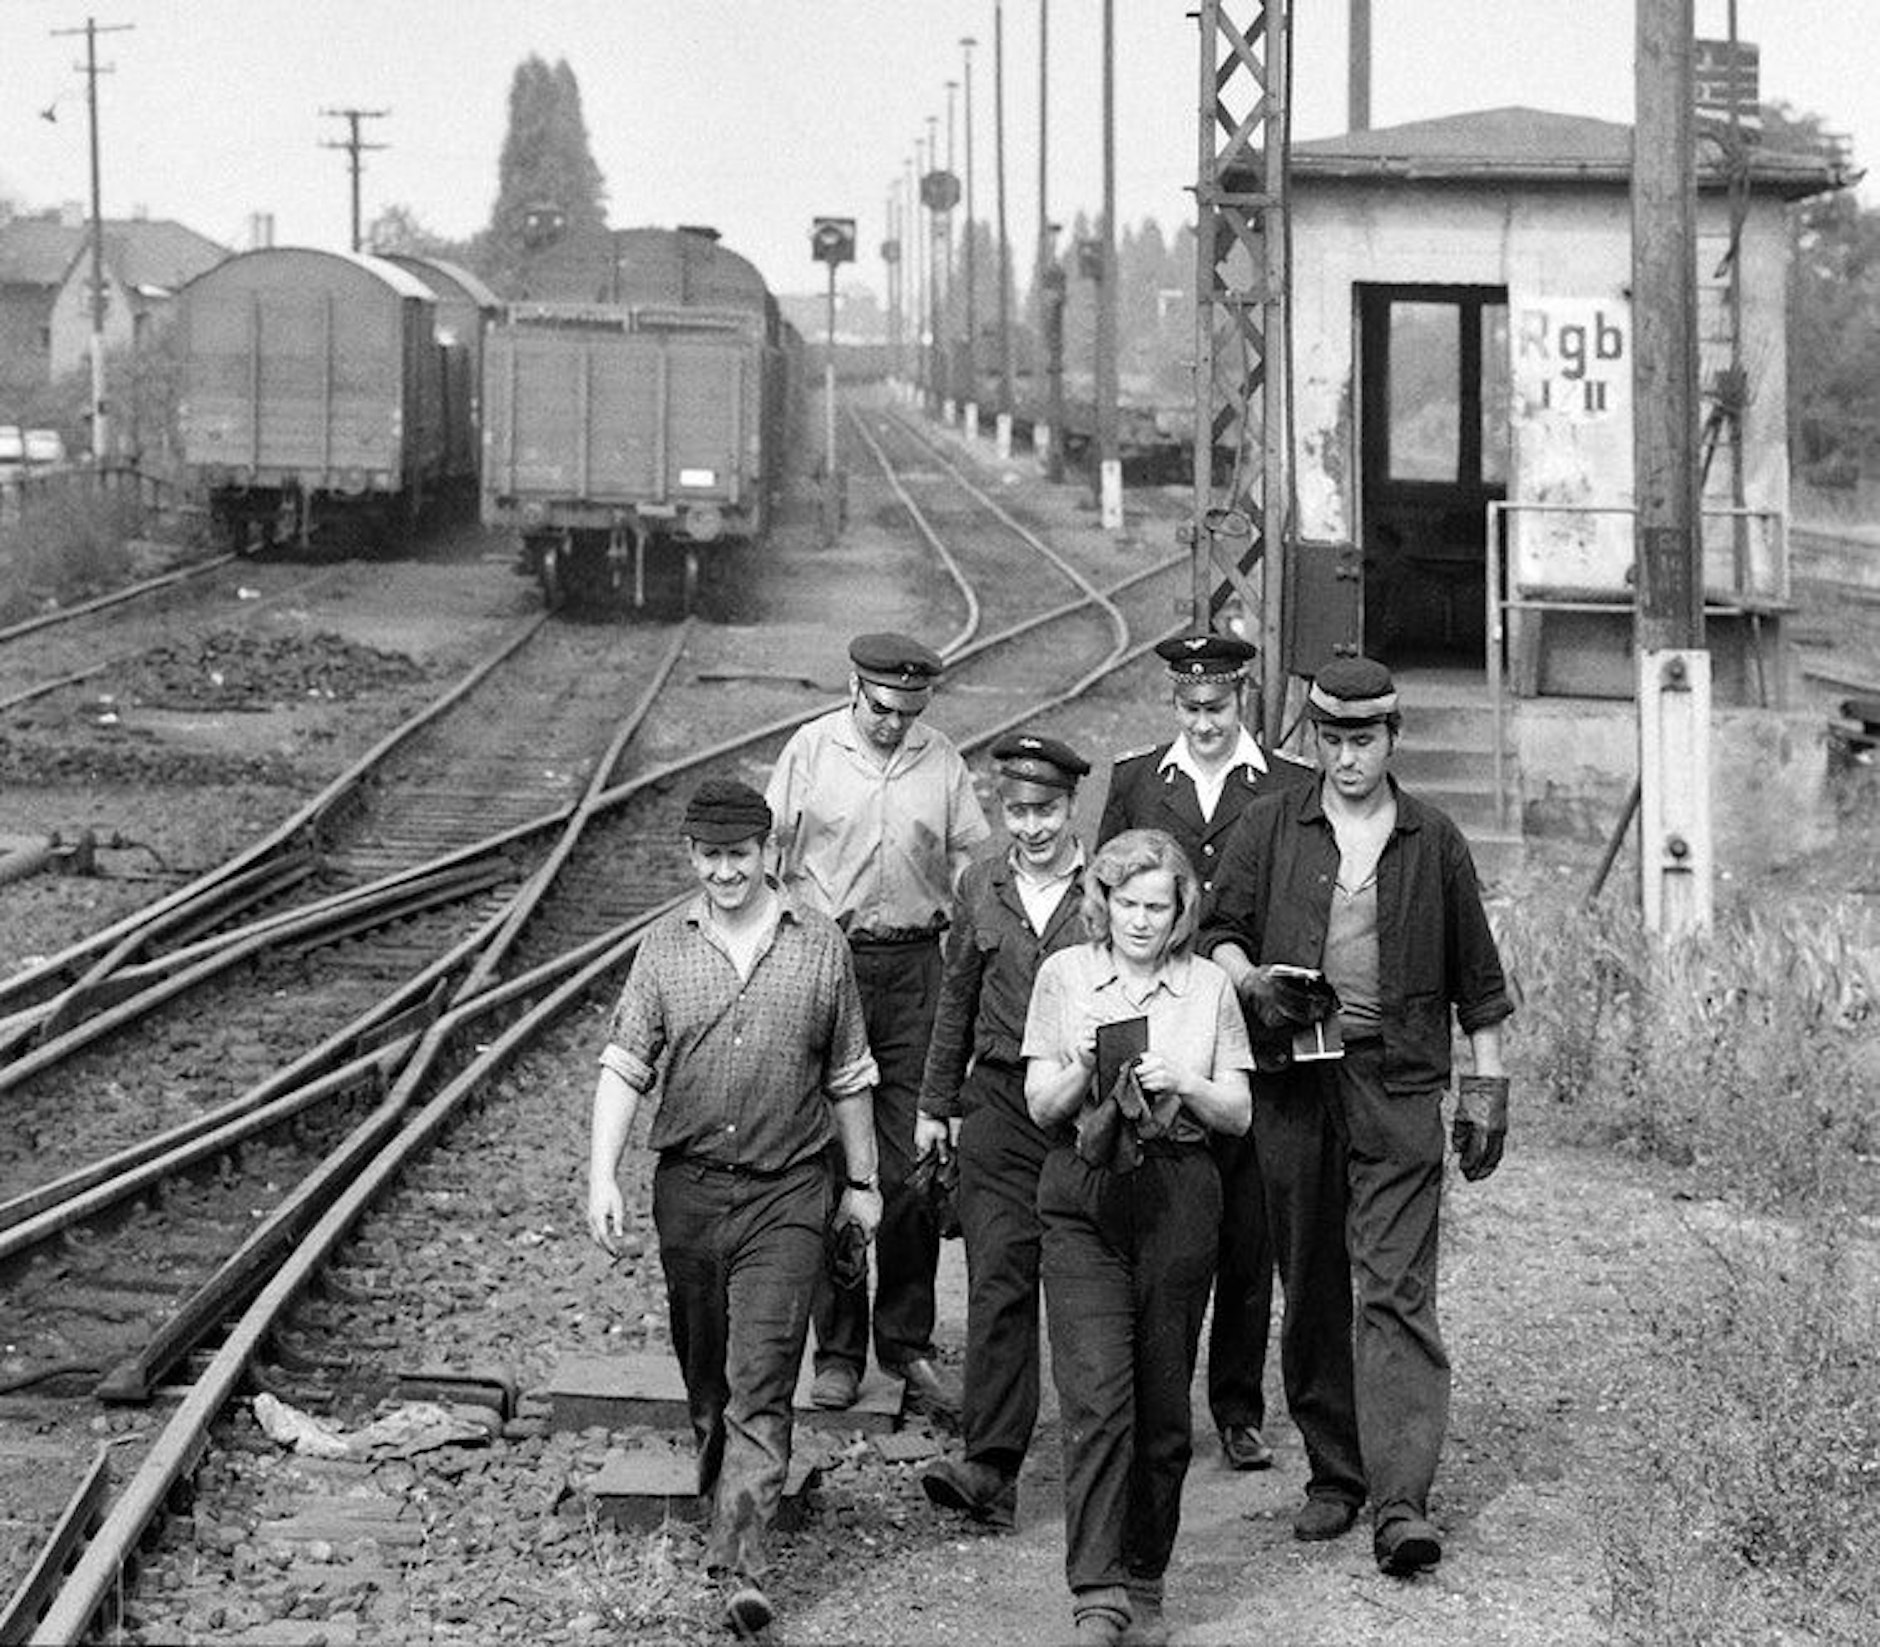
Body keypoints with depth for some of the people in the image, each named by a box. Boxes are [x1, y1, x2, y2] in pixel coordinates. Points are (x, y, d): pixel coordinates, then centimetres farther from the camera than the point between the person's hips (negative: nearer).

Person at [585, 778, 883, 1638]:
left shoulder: (820, 946, 2)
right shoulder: (664, 950, 2)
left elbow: (849, 1078, 10)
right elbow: (623, 1067, -2)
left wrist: (862, 1182, 14)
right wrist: (602, 1176, -13)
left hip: (788, 1190, -2)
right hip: (689, 1185, 2)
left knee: (761, 1379, -10)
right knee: (703, 1371, 14)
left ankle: (740, 1563, -15)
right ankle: (722, 1497, 35)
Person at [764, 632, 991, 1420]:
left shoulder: (942, 761, 6)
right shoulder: (811, 749, 1)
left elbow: (971, 866, 12)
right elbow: (773, 857, 4)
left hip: (915, 965, 1)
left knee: (914, 1162, 0)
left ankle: (908, 1341, 11)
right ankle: (836, 1346, 9)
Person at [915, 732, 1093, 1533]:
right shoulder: (983, 885, 7)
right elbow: (957, 999, 17)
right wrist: (938, 1102, 18)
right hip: (1001, 1105, 2)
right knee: (997, 1279, -6)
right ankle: (991, 1463, -8)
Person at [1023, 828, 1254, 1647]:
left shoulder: (1208, 986, 7)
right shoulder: (1064, 975, 5)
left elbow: (1238, 1114, 7)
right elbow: (1040, 1107, 5)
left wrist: (1184, 1084, -12)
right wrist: (1082, 1071, -16)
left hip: (1178, 1202, 1)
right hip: (1083, 1202, -1)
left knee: (1162, 1407, 5)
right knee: (1096, 1398, -12)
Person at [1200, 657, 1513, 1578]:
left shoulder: (1434, 842, 8)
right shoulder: (1271, 828, 9)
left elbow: (1476, 981, 12)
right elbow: (1220, 932, 9)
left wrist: (1488, 1088, 9)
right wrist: (1254, 980, -13)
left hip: (1399, 1086, -2)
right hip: (1292, 1086, 2)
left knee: (1396, 1293, -10)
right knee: (1310, 1291, 7)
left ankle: (1401, 1502, -17)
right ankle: (1333, 1476, 19)